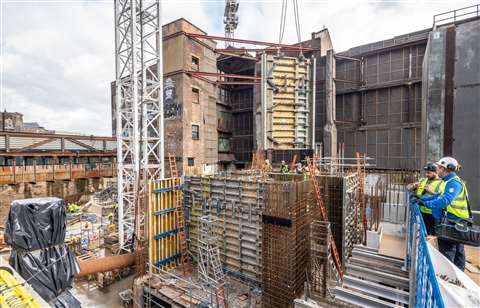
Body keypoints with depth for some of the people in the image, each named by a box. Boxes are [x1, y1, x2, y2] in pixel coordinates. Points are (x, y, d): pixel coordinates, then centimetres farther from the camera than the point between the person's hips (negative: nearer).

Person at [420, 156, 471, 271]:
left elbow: (445, 200, -32)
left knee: (447, 251, -2)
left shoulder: (454, 182, -20)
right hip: (455, 221, 10)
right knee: (457, 250, 20)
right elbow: (438, 196, 17)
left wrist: (426, 203, -30)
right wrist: (421, 199, 9)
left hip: (453, 223, -10)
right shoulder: (446, 181, 11)